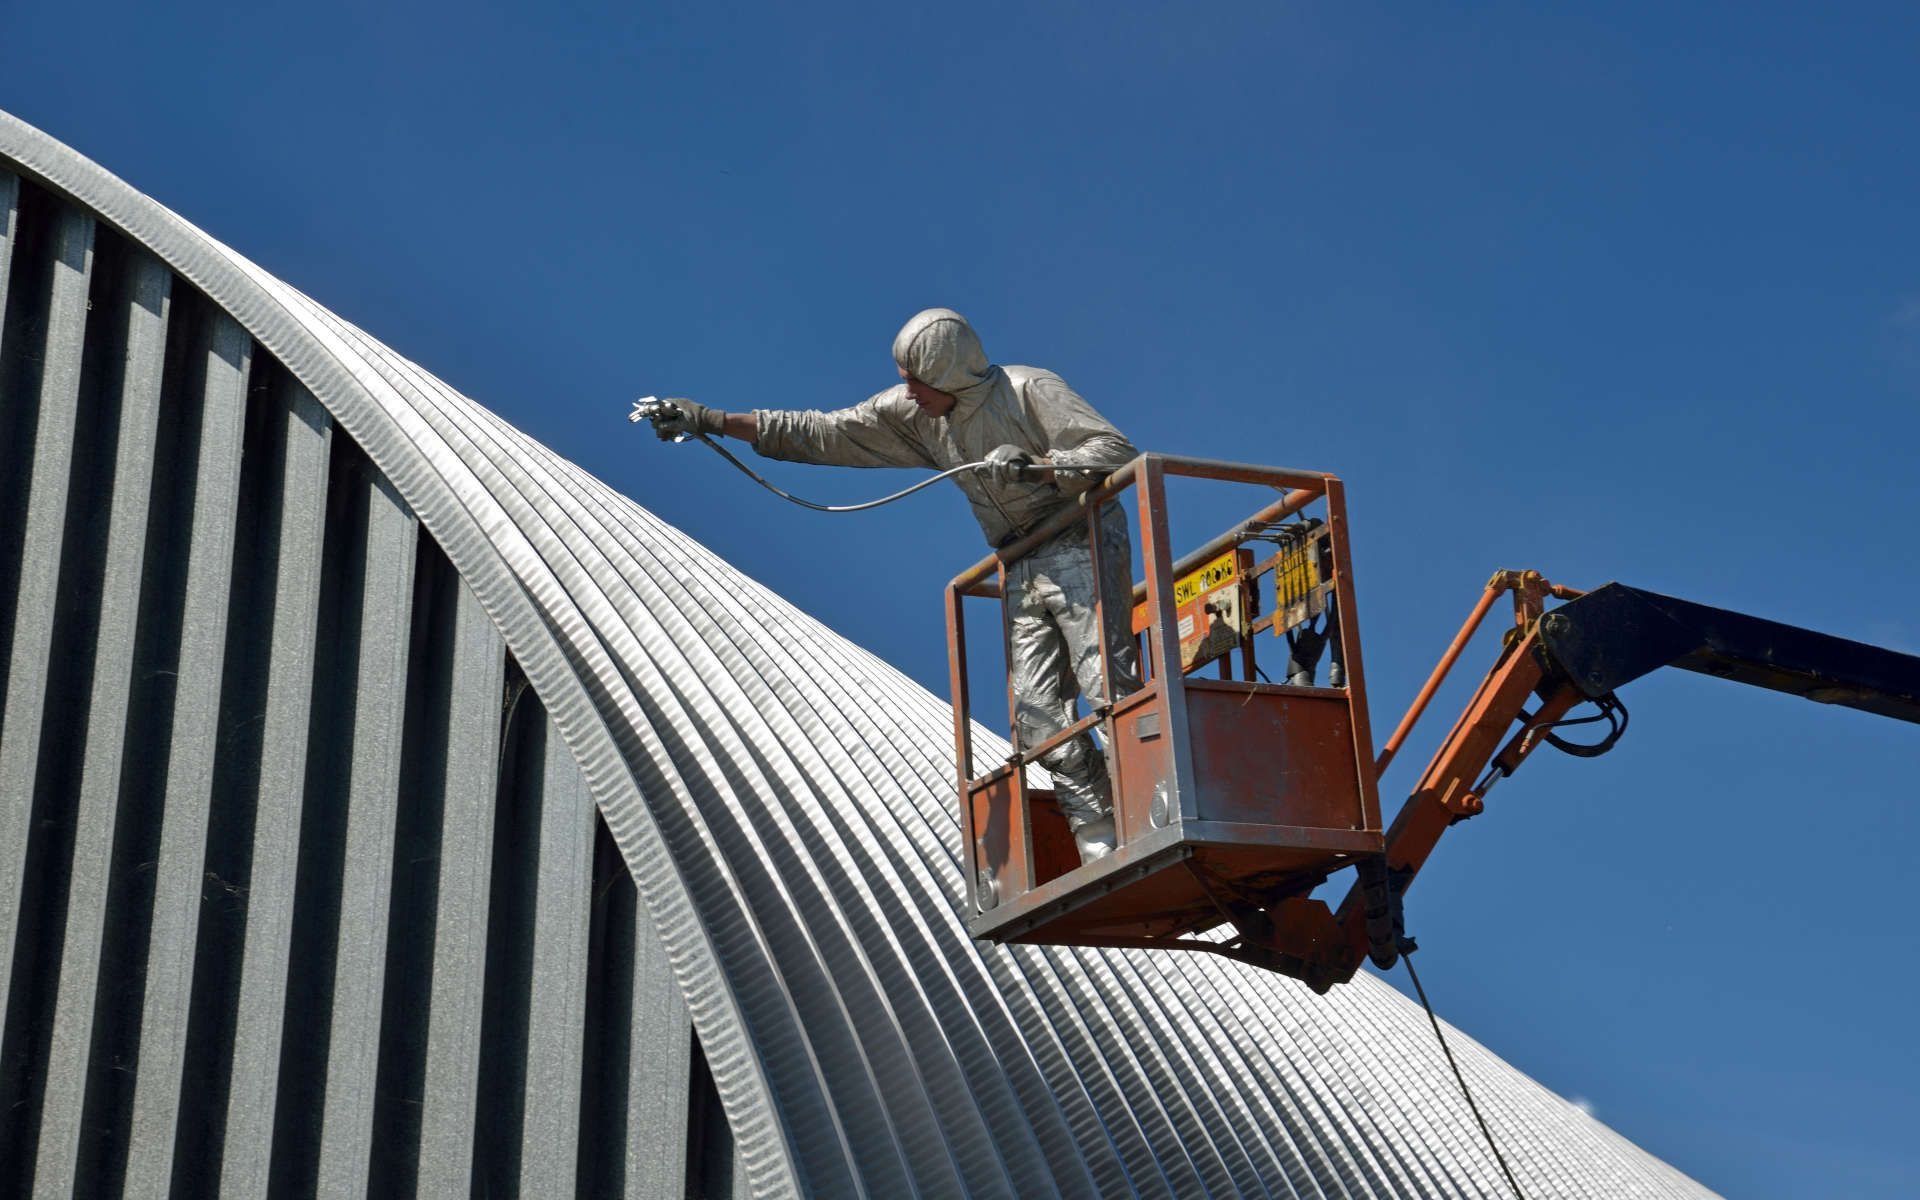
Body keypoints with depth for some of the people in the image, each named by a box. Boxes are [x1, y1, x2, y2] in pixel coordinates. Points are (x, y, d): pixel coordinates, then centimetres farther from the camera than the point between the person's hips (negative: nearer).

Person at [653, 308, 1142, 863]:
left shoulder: (1029, 390, -10)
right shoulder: (911, 413, 8)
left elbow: (1118, 451, -14)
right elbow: (820, 434, 9)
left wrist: (1037, 465, -26)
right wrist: (711, 420, 5)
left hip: (1081, 547, -6)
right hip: (1023, 571, 6)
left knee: (1107, 684, -20)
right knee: (1035, 712, -6)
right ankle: (1102, 852, -10)